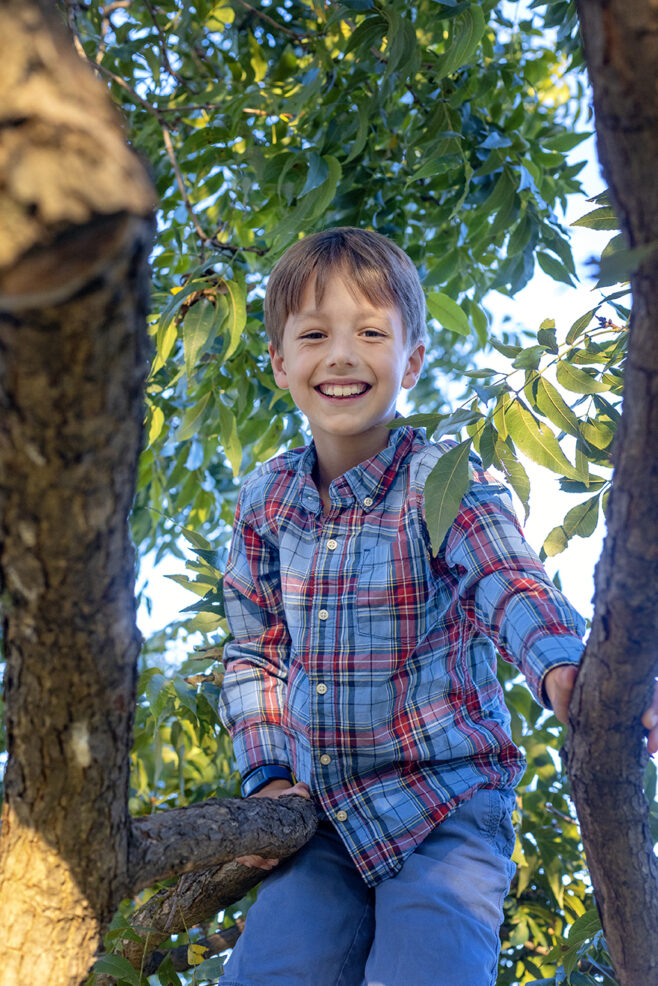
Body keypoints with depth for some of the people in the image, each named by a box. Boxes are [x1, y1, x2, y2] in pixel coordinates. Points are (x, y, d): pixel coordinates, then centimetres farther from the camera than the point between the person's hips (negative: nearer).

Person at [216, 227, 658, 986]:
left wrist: (563, 668, -49)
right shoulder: (265, 501, 3)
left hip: (443, 811, -4)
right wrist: (268, 775, 1)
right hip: (321, 818, 4)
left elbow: (508, 582, -28)